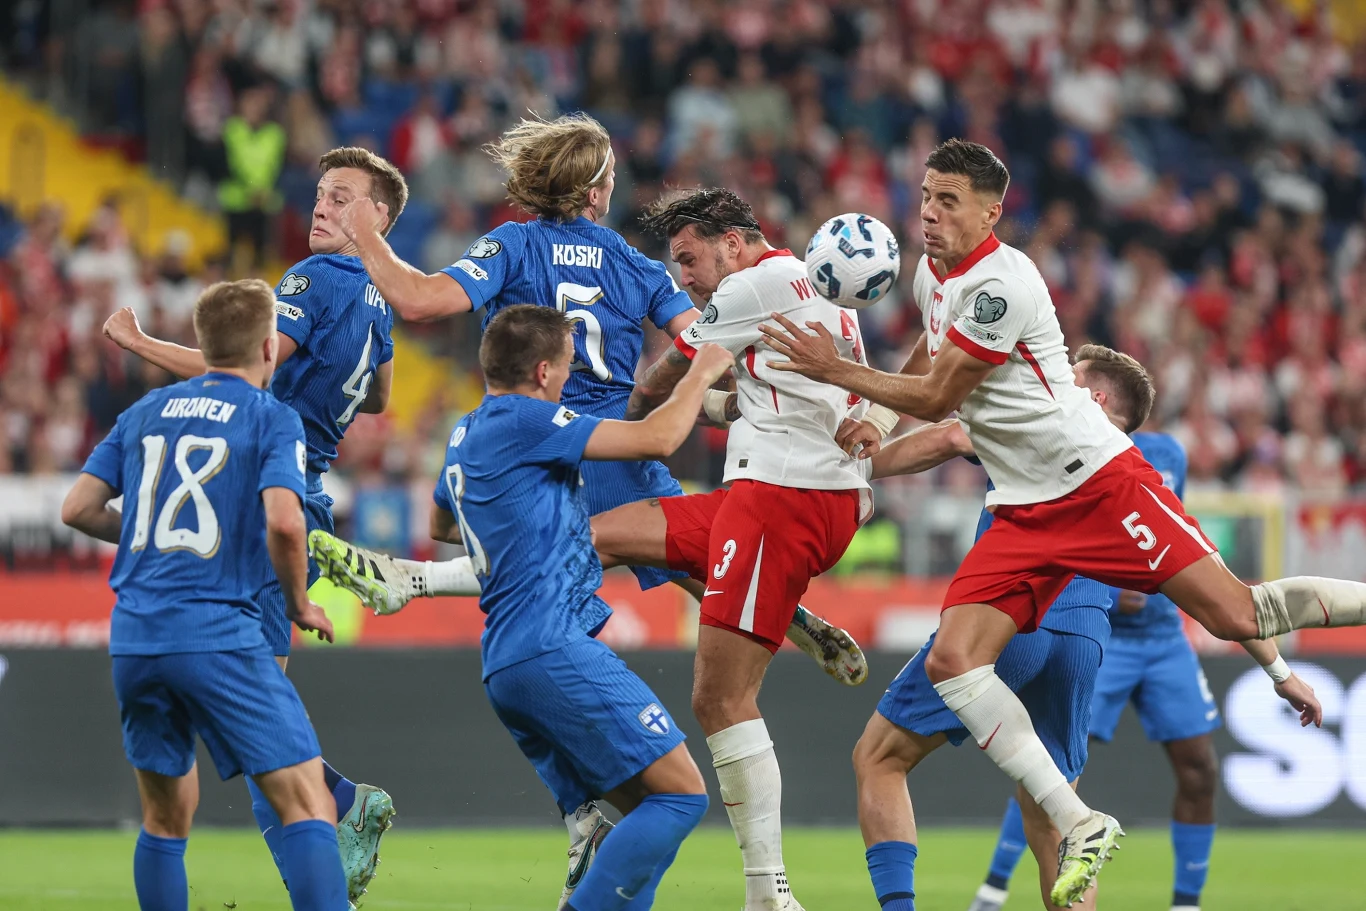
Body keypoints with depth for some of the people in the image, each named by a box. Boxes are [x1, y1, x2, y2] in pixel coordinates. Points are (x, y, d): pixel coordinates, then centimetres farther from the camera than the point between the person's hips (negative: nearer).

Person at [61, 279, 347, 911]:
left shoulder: (146, 412, 14)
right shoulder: (272, 420, -1)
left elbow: (77, 509, 12)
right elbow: (283, 522, -17)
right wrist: (300, 604, -1)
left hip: (134, 640, 6)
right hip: (220, 638, -6)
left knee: (167, 816, 18)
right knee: (307, 806, -7)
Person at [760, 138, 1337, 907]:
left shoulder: (1000, 284, -18)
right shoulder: (932, 275, 10)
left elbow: (937, 398, -15)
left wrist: (835, 371, -10)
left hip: (1100, 482, -8)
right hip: (1027, 515, 8)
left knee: (1234, 615, -18)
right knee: (953, 659, -11)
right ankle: (1080, 825, -11)